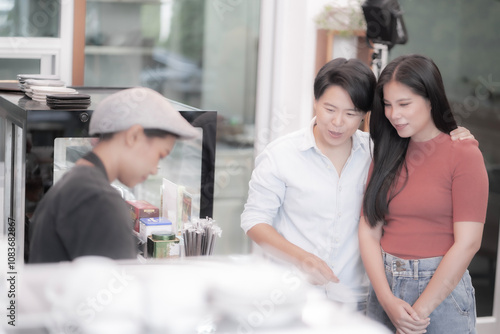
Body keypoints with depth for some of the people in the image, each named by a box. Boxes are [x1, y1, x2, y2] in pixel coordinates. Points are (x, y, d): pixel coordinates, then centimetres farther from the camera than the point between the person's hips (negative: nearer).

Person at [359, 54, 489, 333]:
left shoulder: (463, 154, -8)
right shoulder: (388, 154, 8)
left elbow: (467, 243, -14)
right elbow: (369, 230, 0)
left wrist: (419, 311, -14)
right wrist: (387, 300, -14)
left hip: (441, 289, -4)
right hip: (385, 284, 5)